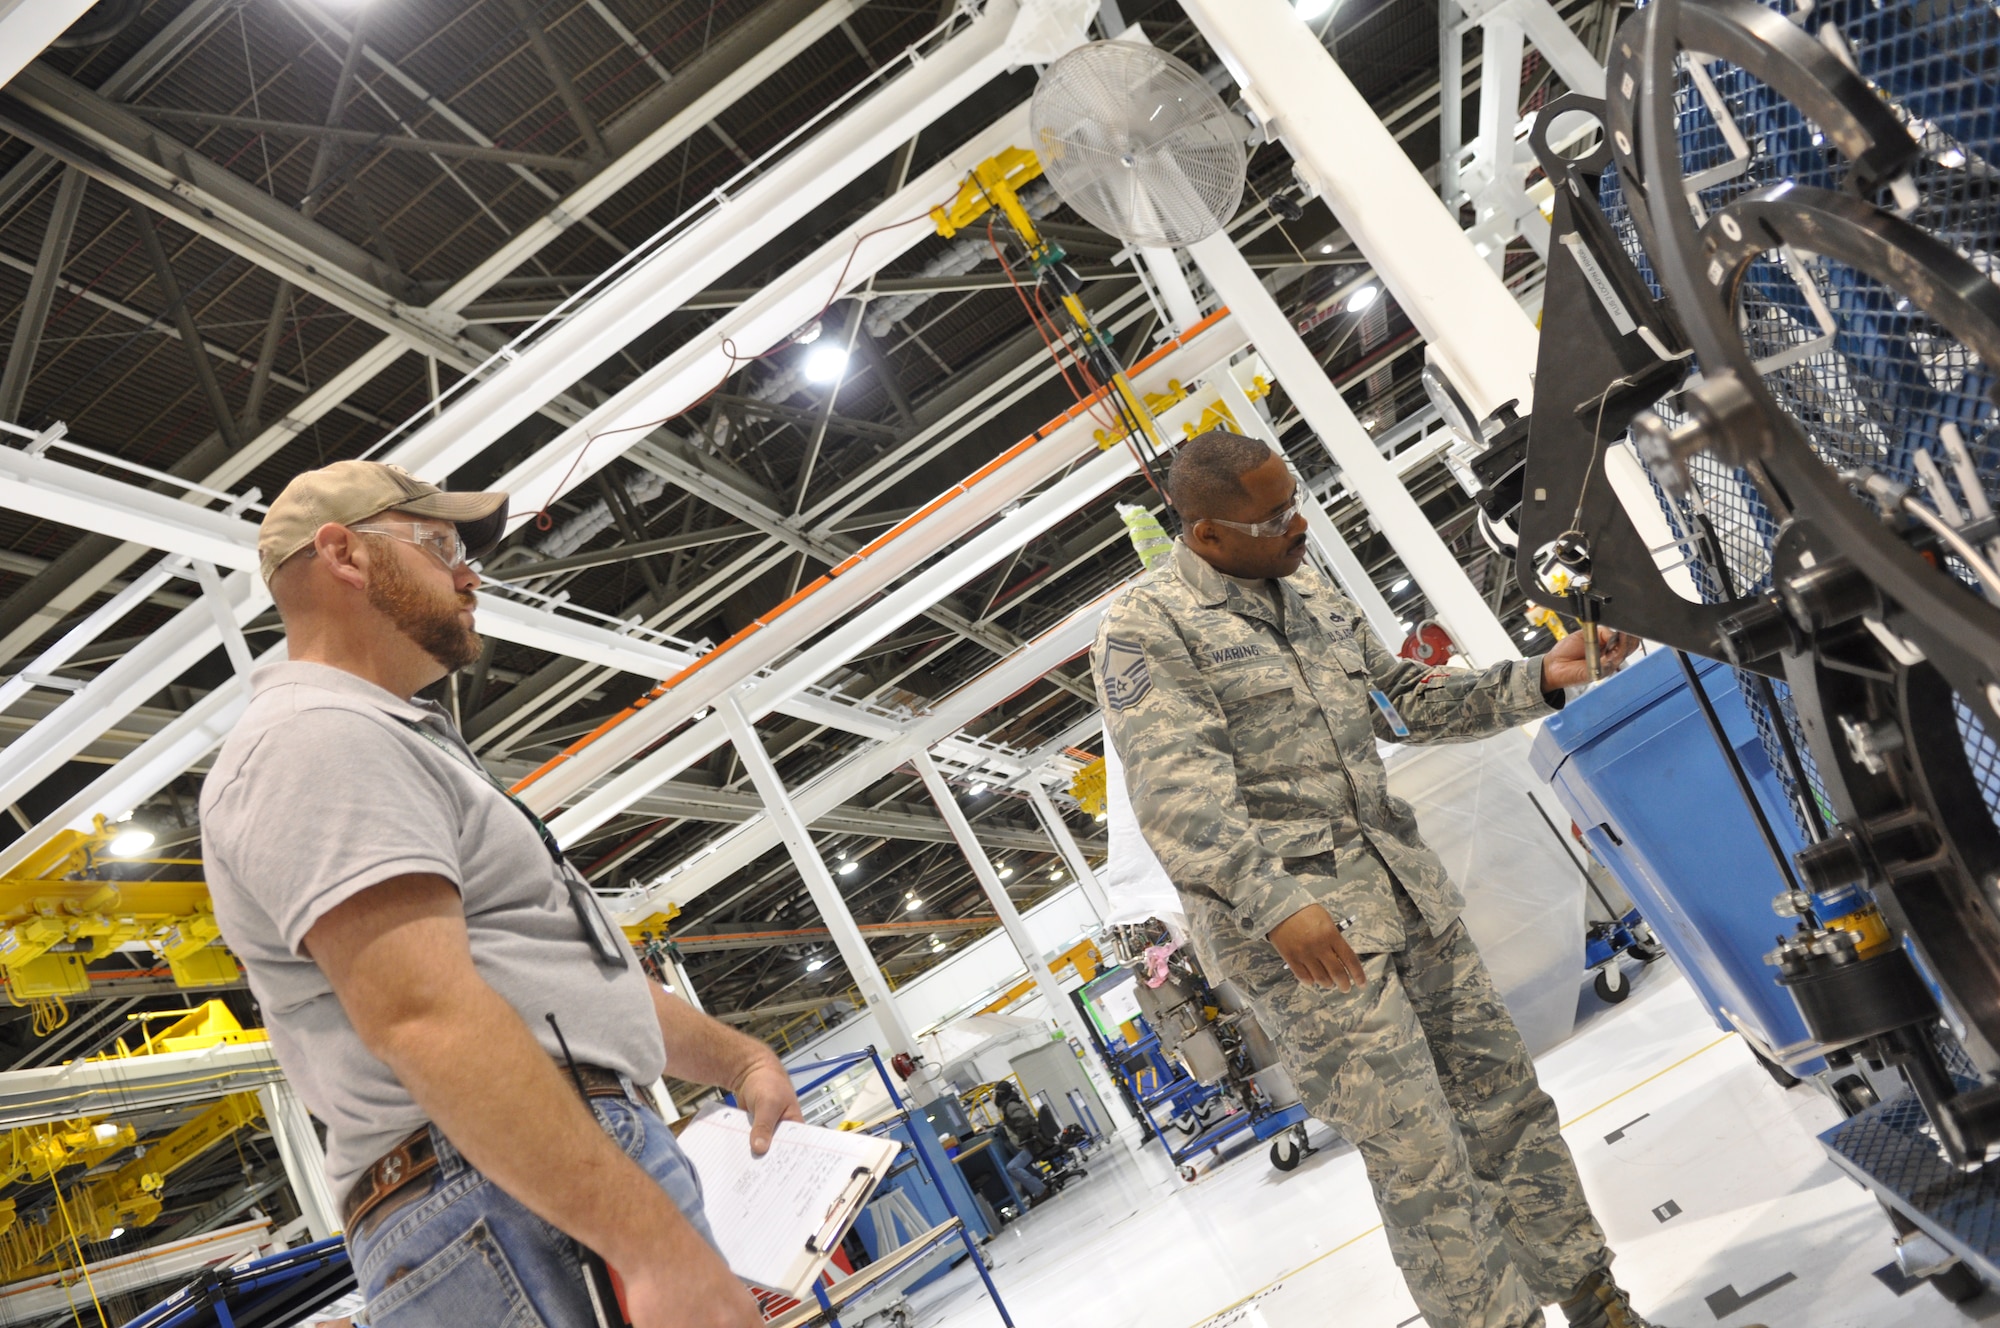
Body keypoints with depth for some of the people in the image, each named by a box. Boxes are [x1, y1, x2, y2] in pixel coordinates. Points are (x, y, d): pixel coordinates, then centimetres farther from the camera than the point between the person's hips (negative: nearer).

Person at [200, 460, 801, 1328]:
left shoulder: (391, 743, 25)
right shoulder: (316, 736, -9)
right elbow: (426, 1014, -23)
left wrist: (737, 1060, 19)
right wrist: (656, 1240, -27)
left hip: (606, 1159, 10)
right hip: (509, 1221, -10)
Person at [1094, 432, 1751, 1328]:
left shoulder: (1316, 602, 15)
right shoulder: (1146, 630, -9)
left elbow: (1408, 702, 23)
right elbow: (1178, 796, -19)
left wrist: (1538, 680, 12)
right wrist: (1275, 902, -29)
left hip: (1405, 893, 8)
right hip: (1297, 931, -7)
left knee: (1505, 1097, 14)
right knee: (1419, 1157, -5)